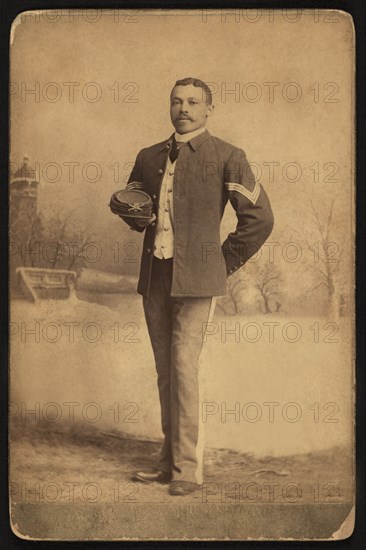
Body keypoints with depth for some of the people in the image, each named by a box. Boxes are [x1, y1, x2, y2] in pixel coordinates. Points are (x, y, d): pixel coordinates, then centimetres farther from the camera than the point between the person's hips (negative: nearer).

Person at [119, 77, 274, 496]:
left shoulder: (226, 158, -1)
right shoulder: (148, 158, 14)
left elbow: (259, 218, -3)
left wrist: (225, 262, -1)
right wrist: (138, 216, 2)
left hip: (195, 279, -5)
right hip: (154, 277, 5)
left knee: (184, 366, -10)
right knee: (164, 370, 10)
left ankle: (187, 468, 0)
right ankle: (169, 459, 20)